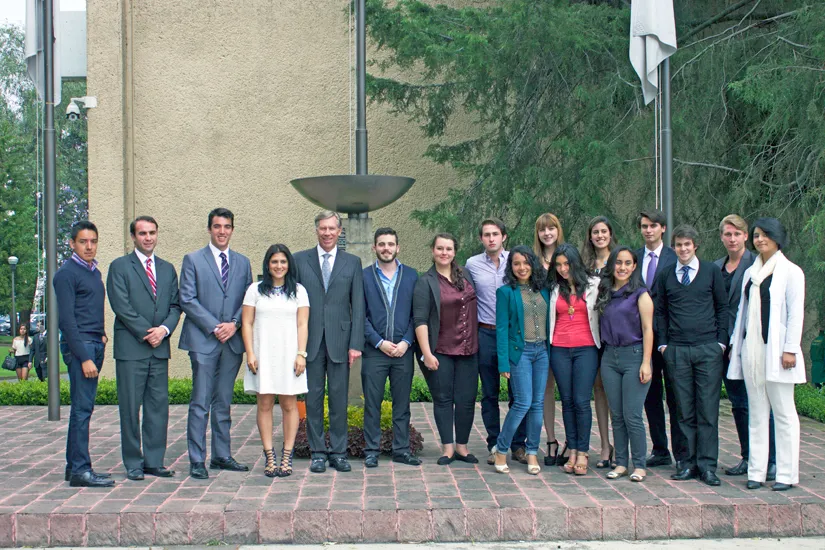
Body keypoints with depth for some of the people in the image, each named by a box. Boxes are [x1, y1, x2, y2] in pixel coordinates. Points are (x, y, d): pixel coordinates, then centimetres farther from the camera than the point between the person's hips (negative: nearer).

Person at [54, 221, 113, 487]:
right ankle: (80, 470, -5)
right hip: (79, 345, -8)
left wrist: (101, 335, 10)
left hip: (95, 345, 8)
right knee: (82, 408, -9)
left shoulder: (95, 272, 17)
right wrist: (84, 357, -18)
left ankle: (74, 466, 17)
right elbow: (66, 320, -14)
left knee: (83, 407, 11)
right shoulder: (66, 273, -9)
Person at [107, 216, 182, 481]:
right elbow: (121, 306, -8)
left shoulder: (167, 268, 17)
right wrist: (146, 334, -11)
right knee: (130, 407, 0)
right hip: (130, 348, -4)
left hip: (160, 349, 5)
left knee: (159, 406, 5)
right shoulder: (119, 267, 1)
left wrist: (164, 329, -7)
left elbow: (175, 305, 12)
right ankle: (133, 463, 8)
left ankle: (154, 461, 12)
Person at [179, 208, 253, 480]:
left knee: (223, 403, 10)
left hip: (232, 340, 4)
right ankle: (197, 461, 0)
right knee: (200, 403, -5)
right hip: (203, 340, -4)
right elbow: (187, 300, -4)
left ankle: (222, 456, 17)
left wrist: (234, 323, -7)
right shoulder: (193, 260, 3)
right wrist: (214, 327, -11)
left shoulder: (243, 262, 14)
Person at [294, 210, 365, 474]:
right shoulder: (300, 260, 7)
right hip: (310, 341, 0)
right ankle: (318, 452, 13)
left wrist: (356, 343, -3)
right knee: (313, 398, 4)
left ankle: (338, 452, 12)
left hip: (340, 340, 0)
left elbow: (358, 306, 4)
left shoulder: (352, 262, 7)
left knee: (339, 398, 3)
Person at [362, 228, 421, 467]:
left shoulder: (411, 275, 8)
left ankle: (401, 449, 15)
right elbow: (361, 315, 0)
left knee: (402, 403, 7)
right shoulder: (364, 276, 3)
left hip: (403, 350, 1)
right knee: (372, 404, 3)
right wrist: (379, 342, -9)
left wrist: (406, 342, -7)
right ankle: (372, 450, 11)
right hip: (374, 351, -1)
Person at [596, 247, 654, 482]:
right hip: (609, 357, 5)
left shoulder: (640, 294, -4)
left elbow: (647, 329, -7)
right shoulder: (604, 293, 11)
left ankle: (639, 465, 6)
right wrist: (602, 354, 4)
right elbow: (602, 326, 13)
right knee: (616, 415, 8)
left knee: (632, 416, -5)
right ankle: (620, 463, 16)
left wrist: (646, 363, -13)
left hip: (633, 355, -5)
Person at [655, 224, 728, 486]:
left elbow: (722, 307, 8)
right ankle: (689, 462, 10)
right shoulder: (666, 276, 10)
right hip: (677, 351, 1)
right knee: (685, 410, 3)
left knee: (708, 409, -2)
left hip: (708, 349, -1)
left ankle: (707, 465, 4)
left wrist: (721, 341, 1)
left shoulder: (711, 271, 6)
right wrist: (663, 343, 5)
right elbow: (660, 311, 14)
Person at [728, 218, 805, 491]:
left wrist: (790, 349, -13)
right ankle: (756, 471, 11)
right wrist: (735, 343, 12)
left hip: (775, 350, -6)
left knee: (783, 412, -1)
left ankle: (787, 474, 4)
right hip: (751, 350, 6)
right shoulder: (750, 273, 16)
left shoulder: (790, 271, -2)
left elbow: (796, 313, -7)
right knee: (756, 413, 7)